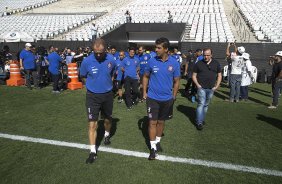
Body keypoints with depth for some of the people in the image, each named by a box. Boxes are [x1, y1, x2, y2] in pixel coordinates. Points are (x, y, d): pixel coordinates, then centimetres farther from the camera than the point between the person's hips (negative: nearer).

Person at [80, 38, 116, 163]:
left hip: (107, 94, 2)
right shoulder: (87, 61, -16)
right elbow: (83, 77, 3)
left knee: (107, 119, 20)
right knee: (92, 124, -4)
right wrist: (94, 84, 6)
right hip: (92, 96, -2)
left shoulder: (111, 60, -11)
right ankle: (93, 151, 7)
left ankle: (107, 135, 51)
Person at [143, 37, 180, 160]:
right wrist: (144, 92, 1)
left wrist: (173, 97, 1)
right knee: (152, 122, 0)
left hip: (167, 99, 1)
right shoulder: (152, 61, -6)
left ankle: (158, 141, 37)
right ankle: (153, 147, 12)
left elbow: (176, 81, 2)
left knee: (161, 121, 16)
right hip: (152, 98, -1)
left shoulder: (174, 63, -7)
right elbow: (146, 76, 6)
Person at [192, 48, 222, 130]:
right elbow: (194, 75, 4)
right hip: (201, 88, -3)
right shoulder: (198, 64, 0)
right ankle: (199, 123, -5)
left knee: (206, 105, 12)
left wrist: (217, 86, 0)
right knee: (201, 104, -9)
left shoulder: (216, 63, 6)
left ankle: (202, 119, 27)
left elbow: (219, 75, 11)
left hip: (211, 89, 3)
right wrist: (197, 85, -8)